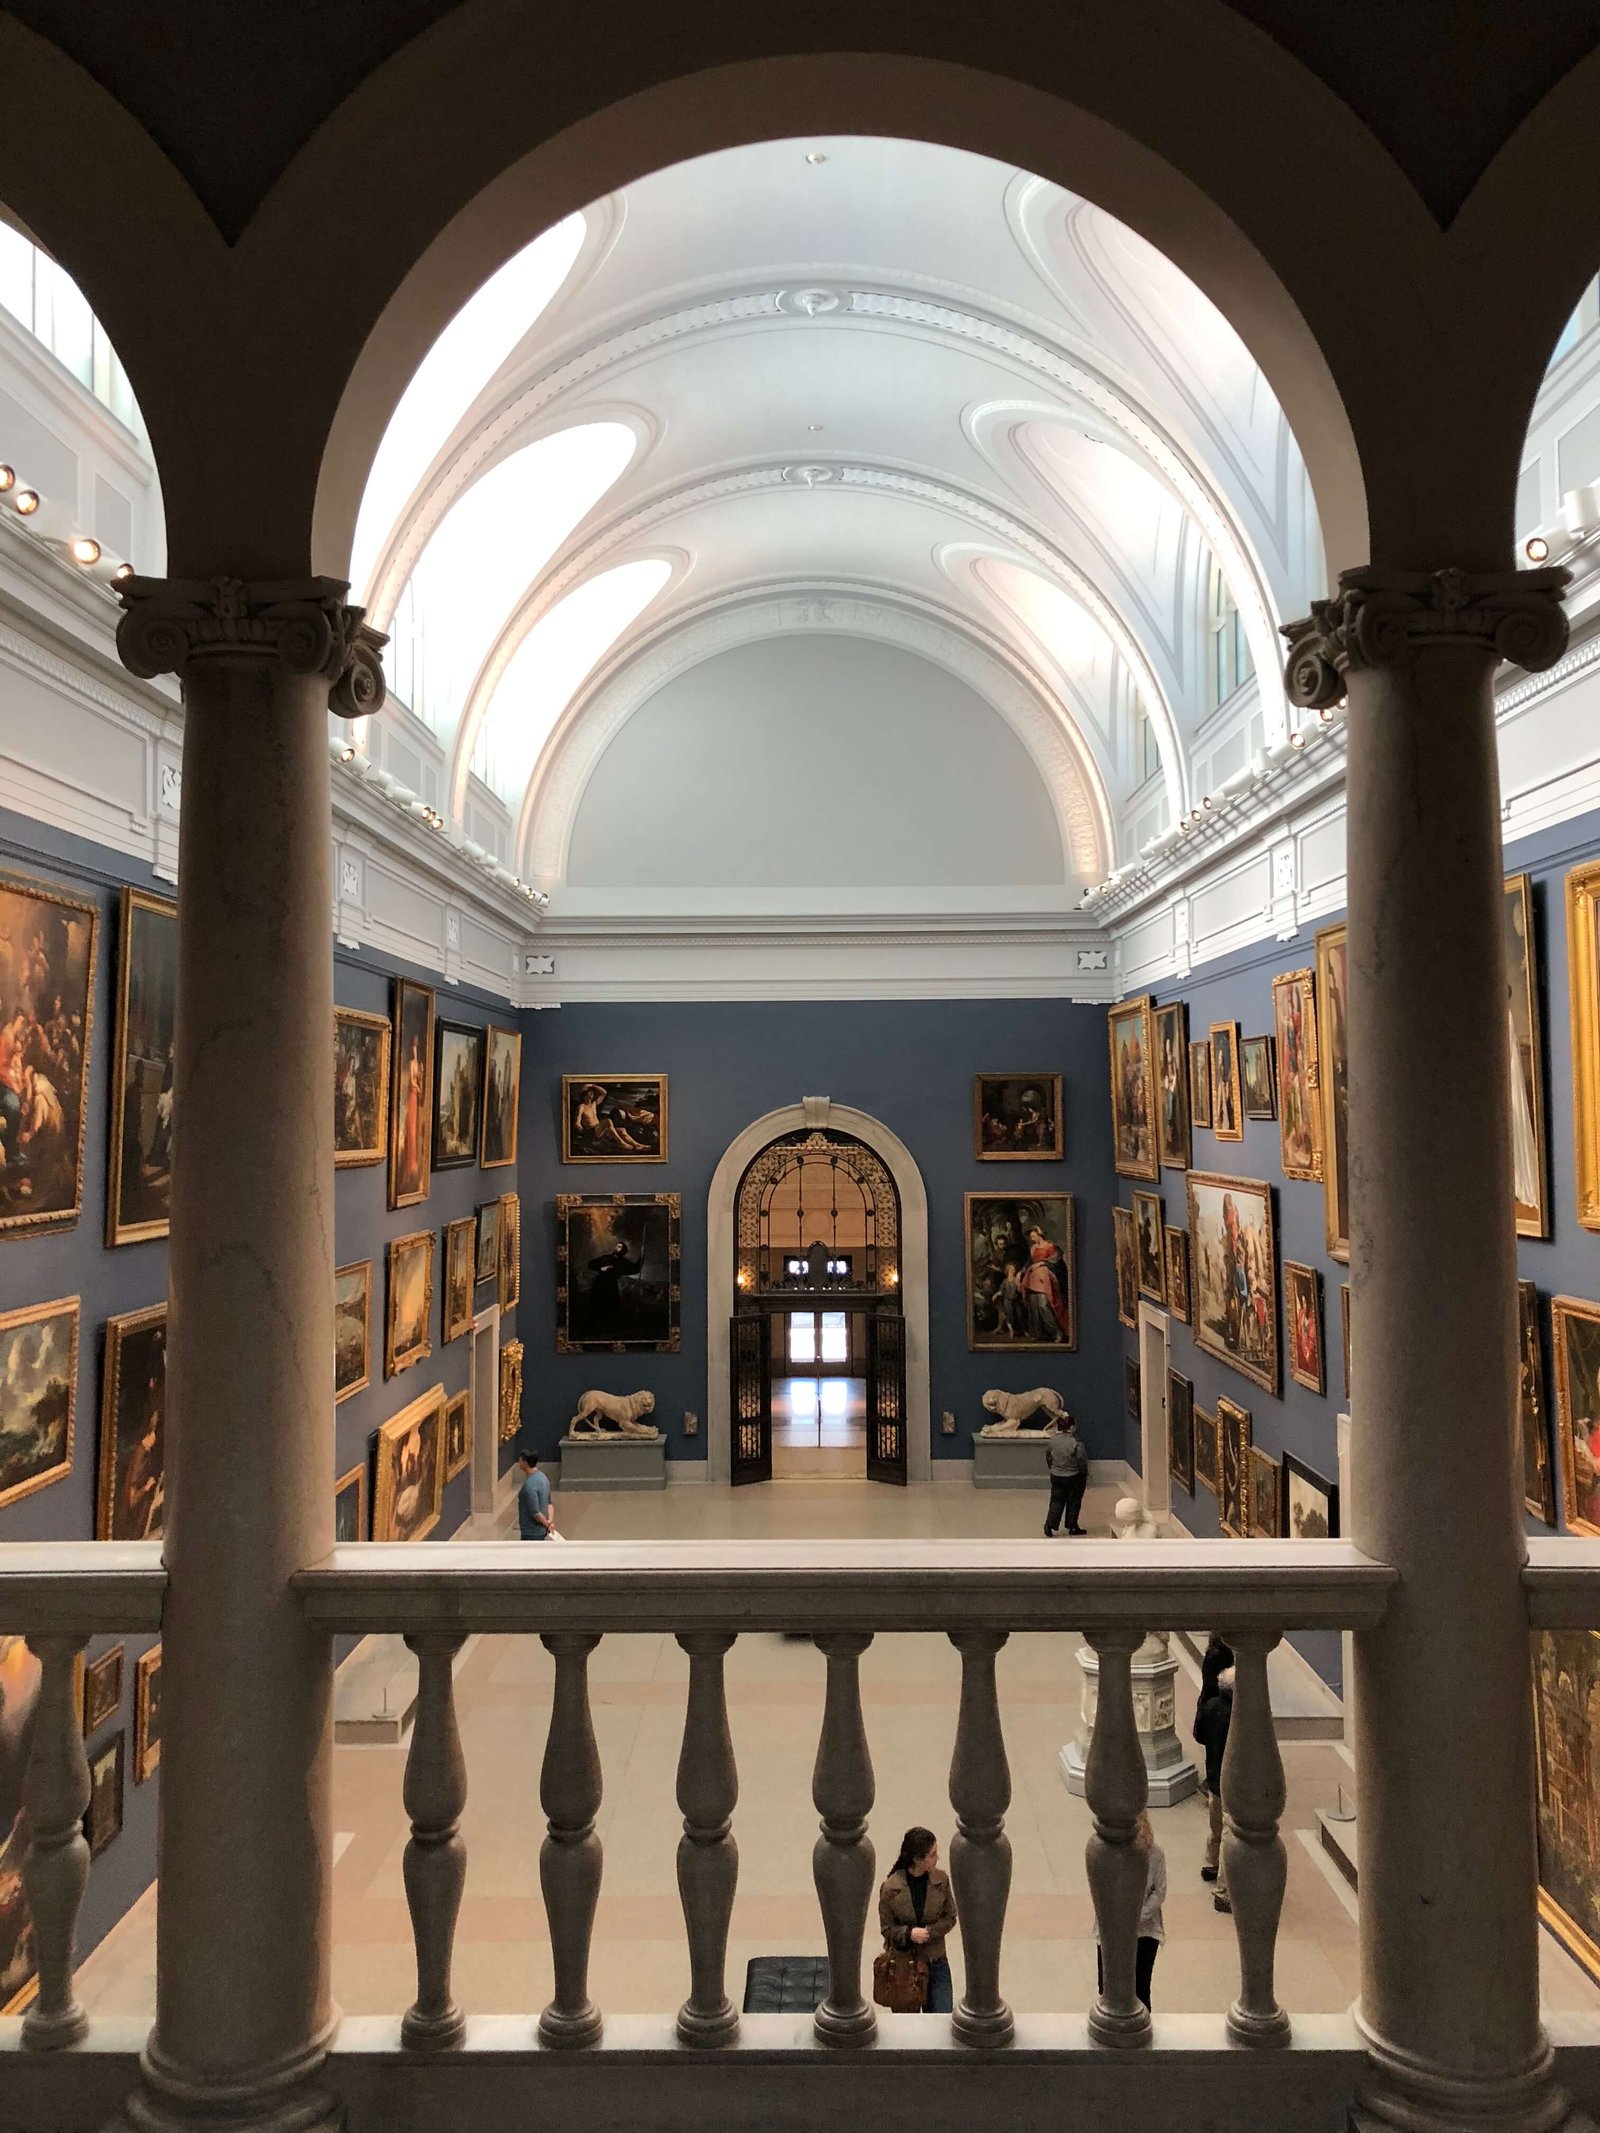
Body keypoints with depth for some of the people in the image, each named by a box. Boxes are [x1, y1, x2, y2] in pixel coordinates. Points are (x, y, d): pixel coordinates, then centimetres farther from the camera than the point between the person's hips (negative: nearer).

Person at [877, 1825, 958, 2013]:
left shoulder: (941, 1879, -9)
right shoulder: (890, 1888, -16)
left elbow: (950, 1917, -2)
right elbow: (887, 1929, -8)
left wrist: (928, 1932, -17)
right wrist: (910, 1934, -26)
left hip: (936, 1963, 2)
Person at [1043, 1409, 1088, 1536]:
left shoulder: (1052, 1440, -5)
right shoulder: (1076, 1442, -21)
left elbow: (1048, 1457, 7)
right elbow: (1082, 1461, -15)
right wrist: (1085, 1476, -1)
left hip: (1056, 1477, 4)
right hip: (1074, 1477, -4)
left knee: (1057, 1501, 12)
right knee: (1074, 1502, 13)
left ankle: (1049, 1525, 0)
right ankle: (1072, 1527, 21)